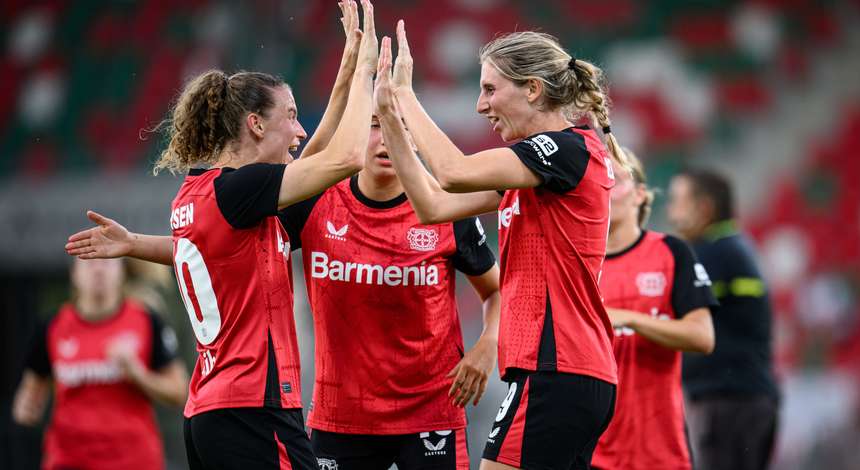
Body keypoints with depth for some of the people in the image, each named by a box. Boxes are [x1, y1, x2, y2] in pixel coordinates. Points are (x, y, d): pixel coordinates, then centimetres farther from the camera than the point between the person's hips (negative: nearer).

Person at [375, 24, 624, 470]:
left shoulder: (570, 148, -11)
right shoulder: (533, 160, 18)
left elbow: (454, 173, -20)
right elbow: (433, 205, 16)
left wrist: (404, 92, -9)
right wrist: (389, 115, 12)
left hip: (556, 371, -10)